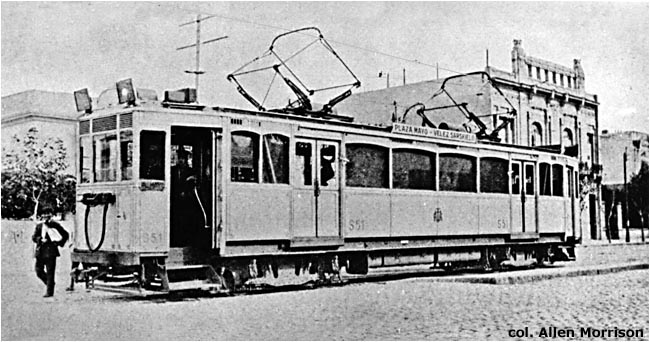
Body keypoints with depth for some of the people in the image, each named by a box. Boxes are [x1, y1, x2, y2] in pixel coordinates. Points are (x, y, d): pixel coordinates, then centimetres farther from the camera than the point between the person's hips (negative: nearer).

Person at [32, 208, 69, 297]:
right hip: (40, 252, 4)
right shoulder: (39, 226, 14)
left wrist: (59, 243, -3)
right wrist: (41, 240, -12)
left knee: (50, 272, -5)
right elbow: (34, 237, 6)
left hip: (50, 251, -4)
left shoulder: (55, 225, 4)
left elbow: (65, 235, 8)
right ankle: (49, 283, 27)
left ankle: (49, 291, -1)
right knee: (38, 270, 2)